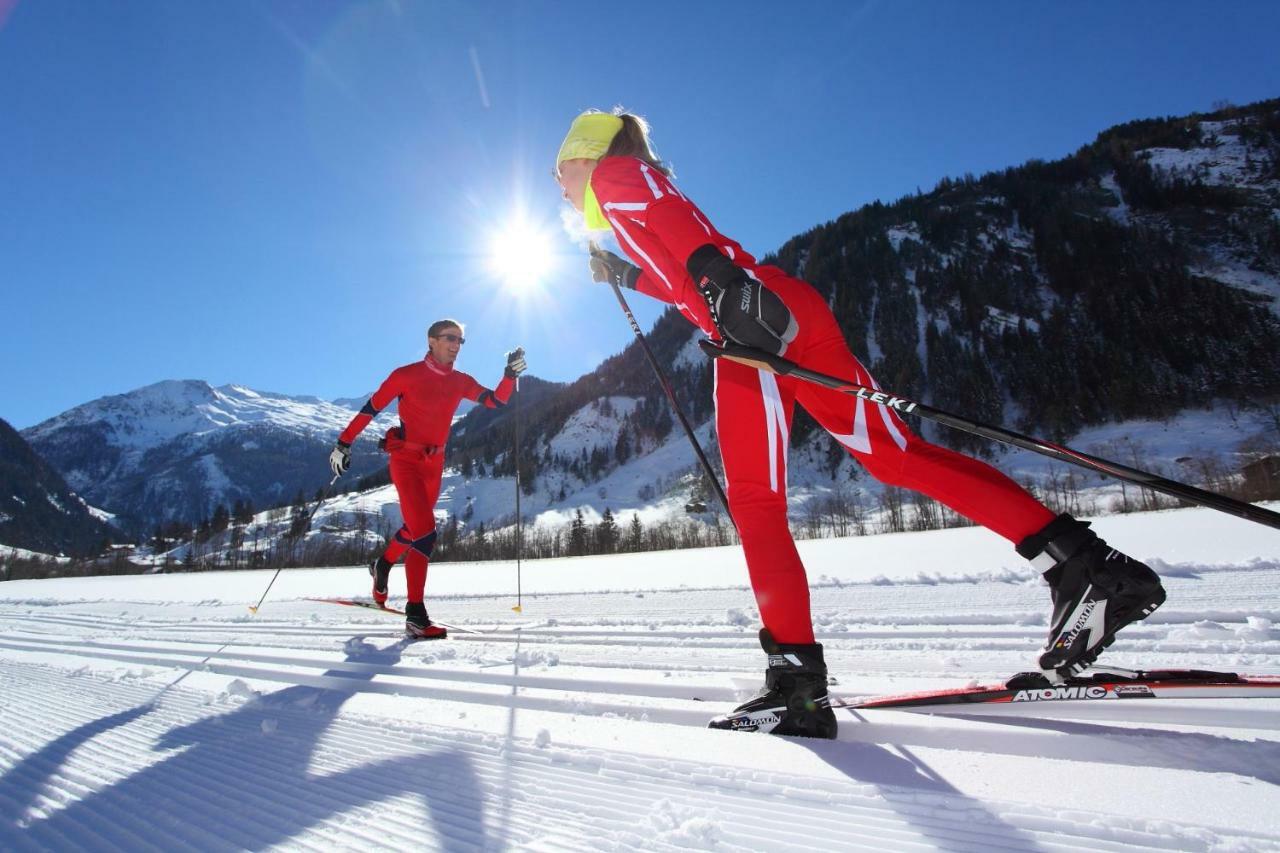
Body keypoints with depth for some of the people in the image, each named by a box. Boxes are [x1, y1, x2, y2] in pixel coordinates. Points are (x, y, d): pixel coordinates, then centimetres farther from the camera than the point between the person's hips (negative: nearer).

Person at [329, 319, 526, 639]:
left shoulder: (460, 382, 5)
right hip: (405, 459, -6)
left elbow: (496, 401, -2)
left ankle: (382, 565, 51)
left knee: (415, 528, 20)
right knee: (425, 532, -18)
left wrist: (511, 373, -17)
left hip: (434, 463, 6)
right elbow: (371, 408, -4)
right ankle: (415, 614, -12)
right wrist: (344, 443, -4)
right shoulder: (406, 375, -9)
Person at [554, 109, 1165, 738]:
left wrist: (718, 281, -27)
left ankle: (796, 676, -11)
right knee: (897, 455, 3)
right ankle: (1088, 568, 1)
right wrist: (625, 275, 47)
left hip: (752, 320, -8)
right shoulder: (643, 192, 39)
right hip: (786, 309, 9)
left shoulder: (614, 174, 14)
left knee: (753, 501, -11)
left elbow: (676, 225, -10)